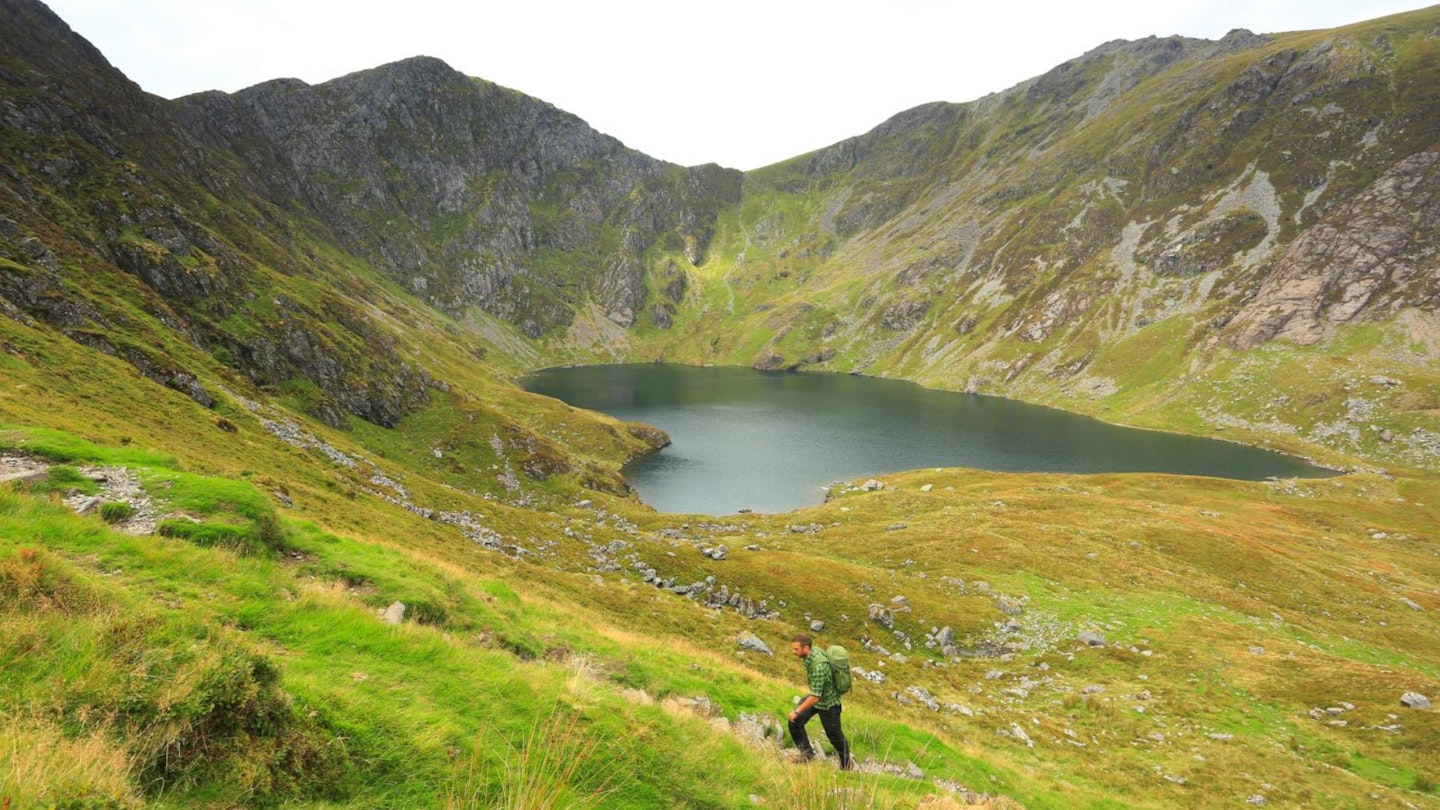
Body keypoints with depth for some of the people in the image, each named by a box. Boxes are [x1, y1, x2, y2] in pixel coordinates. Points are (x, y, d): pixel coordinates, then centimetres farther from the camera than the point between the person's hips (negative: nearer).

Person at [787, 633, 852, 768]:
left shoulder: (819, 666, -39)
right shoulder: (813, 652, -13)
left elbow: (815, 697, -35)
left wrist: (797, 711, -24)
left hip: (828, 704, -8)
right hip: (816, 695, 8)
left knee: (834, 735, 12)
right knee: (795, 722, -2)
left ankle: (846, 764, 37)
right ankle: (807, 753, 15)